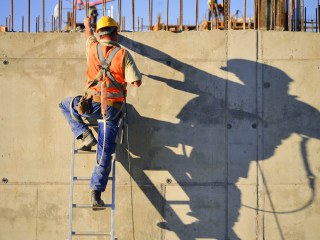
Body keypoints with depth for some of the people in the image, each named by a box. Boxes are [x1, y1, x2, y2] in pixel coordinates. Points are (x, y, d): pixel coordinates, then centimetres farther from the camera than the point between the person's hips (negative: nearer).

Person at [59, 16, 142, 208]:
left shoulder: (93, 47, 2)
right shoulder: (123, 54, -4)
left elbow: (89, 33, 27)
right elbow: (137, 82, -7)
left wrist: (88, 22, 50)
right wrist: (130, 77, 17)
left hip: (92, 104, 0)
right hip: (114, 109, 0)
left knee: (66, 105, 30)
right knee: (105, 151, 5)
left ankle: (85, 135, 13)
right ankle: (96, 192, -2)